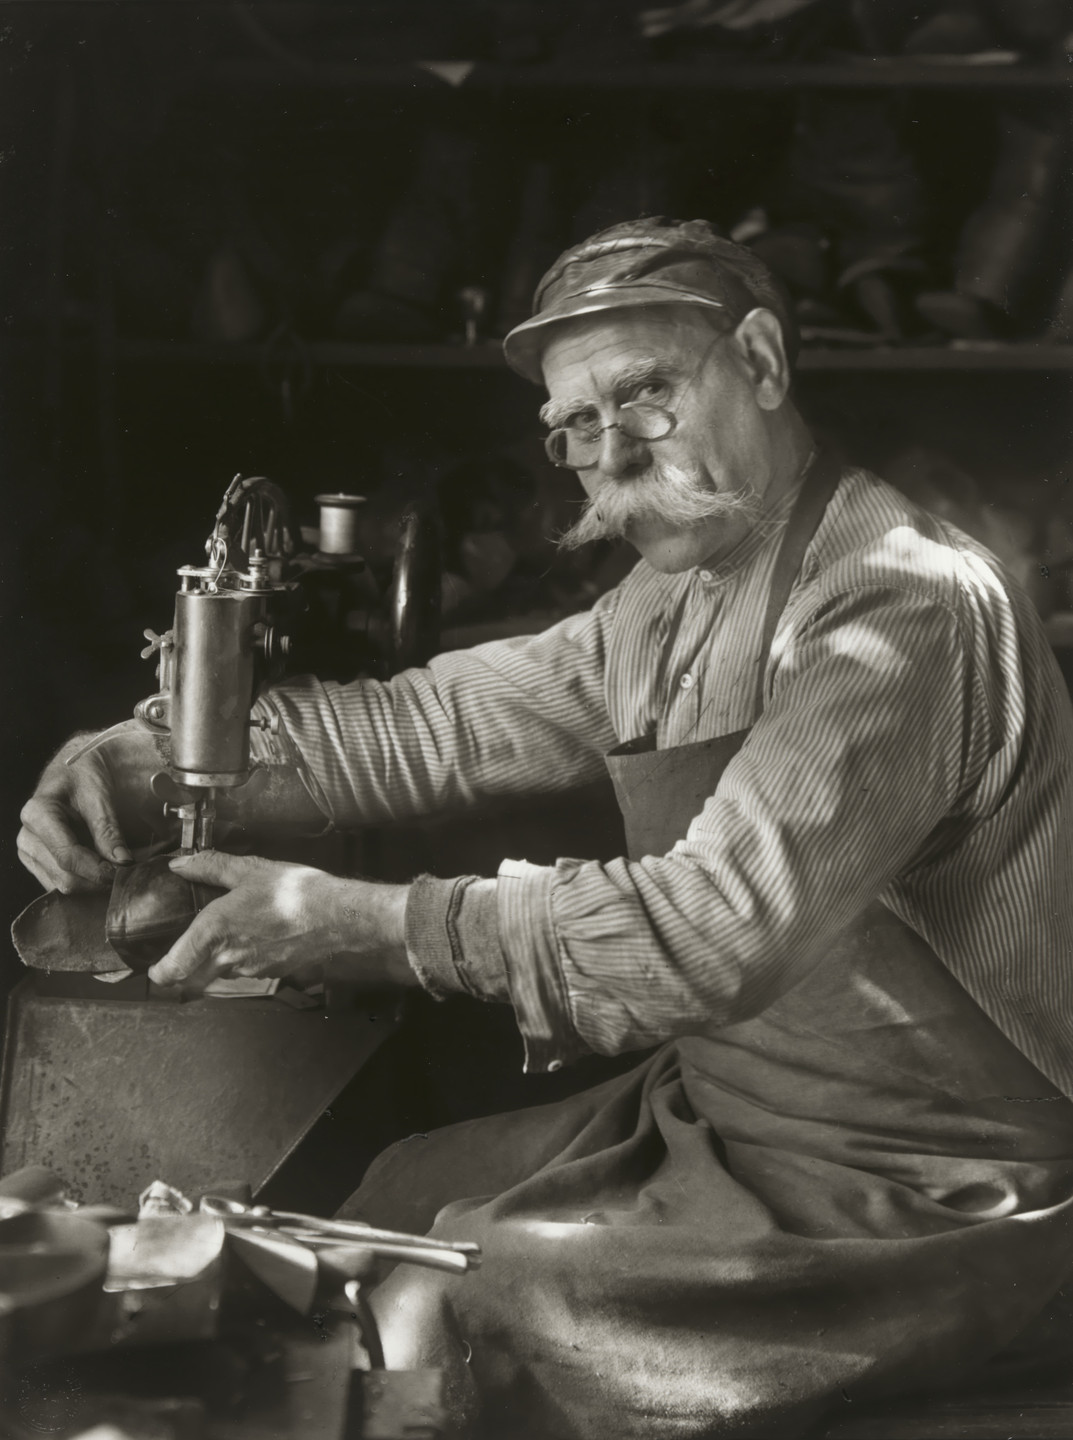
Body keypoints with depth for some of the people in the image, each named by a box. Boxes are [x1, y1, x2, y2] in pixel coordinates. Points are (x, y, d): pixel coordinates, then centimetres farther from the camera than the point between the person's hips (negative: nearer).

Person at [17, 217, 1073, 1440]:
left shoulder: (908, 608, -23)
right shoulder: (677, 601, 9)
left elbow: (722, 925, -32)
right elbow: (431, 722, 6)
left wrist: (374, 923, -33)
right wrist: (152, 758, -8)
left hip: (914, 1200, -9)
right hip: (719, 1103, 9)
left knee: (438, 1323, -18)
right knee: (388, 1206, 5)